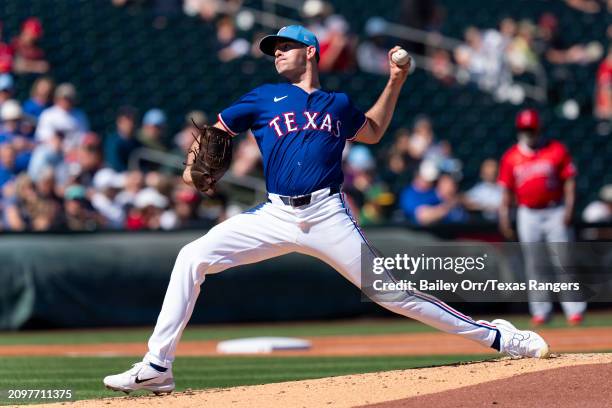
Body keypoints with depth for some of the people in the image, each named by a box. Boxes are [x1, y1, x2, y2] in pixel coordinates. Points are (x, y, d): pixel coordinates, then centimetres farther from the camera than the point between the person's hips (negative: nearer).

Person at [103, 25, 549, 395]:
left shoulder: (338, 104, 16)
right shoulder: (265, 97, 15)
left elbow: (372, 131, 35)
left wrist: (395, 82, 25)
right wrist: (195, 163, -5)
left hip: (328, 216, -1)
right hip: (276, 216, 1)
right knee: (193, 257, -16)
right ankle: (157, 367, -13)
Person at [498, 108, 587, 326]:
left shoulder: (557, 150, -2)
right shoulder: (511, 157, 4)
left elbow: (569, 180, -3)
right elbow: (506, 189, 7)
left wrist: (569, 209, -12)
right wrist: (504, 217, 0)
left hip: (555, 212, -2)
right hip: (528, 215, 2)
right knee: (534, 265, 5)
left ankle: (574, 309, -6)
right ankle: (540, 311, 12)